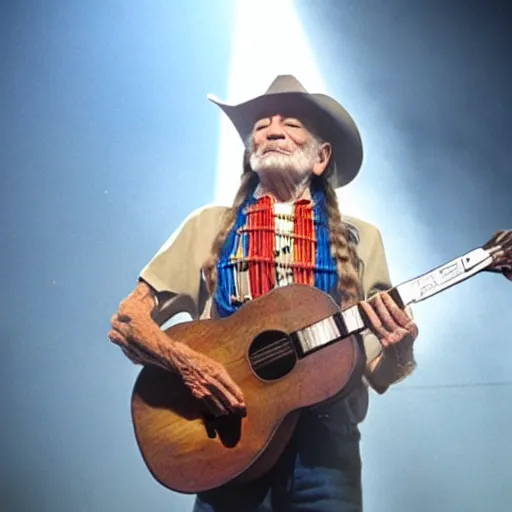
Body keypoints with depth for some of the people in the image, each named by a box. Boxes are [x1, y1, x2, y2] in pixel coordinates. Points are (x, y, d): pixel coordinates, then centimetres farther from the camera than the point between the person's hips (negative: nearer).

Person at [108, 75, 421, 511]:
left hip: (324, 437, 1)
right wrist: (185, 362, -15)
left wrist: (400, 347, -15)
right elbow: (127, 321, 3)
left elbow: (377, 375, 7)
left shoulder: (359, 240, 8)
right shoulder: (210, 225, 7)